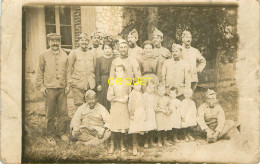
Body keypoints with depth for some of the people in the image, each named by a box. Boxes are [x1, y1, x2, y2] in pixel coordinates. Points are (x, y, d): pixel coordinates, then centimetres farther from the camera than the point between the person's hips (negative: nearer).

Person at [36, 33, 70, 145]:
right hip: (49, 88, -2)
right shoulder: (44, 55, 2)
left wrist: (68, 85, 6)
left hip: (62, 88, 2)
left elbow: (67, 71, 13)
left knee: (63, 113, 5)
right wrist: (41, 85, -2)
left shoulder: (64, 55, 9)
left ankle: (61, 132, 22)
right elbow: (40, 71, 5)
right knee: (50, 114, 3)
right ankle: (50, 135, 16)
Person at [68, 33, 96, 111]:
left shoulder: (92, 53, 13)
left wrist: (94, 82, 13)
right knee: (79, 105, -4)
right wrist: (70, 82, 0)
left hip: (90, 85, 3)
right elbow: (69, 69, 4)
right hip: (78, 84, -3)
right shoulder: (73, 53, 3)